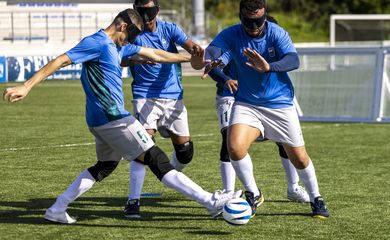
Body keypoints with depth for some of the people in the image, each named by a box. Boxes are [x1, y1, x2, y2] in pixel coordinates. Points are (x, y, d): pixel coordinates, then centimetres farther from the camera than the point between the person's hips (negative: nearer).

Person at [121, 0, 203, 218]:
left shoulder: (169, 29, 2)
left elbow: (188, 44, -15)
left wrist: (195, 49, -39)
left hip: (173, 96, 3)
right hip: (145, 96, -3)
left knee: (185, 151, 5)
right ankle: (133, 201, -17)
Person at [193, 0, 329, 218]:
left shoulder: (277, 33, -15)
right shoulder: (231, 35, -10)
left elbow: (294, 61, -30)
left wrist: (269, 67, -50)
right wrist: (209, 62, -50)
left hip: (280, 103, -1)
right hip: (246, 104, 1)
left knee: (299, 158, 4)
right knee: (235, 147, -23)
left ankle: (316, 199, 31)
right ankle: (253, 195, 0)